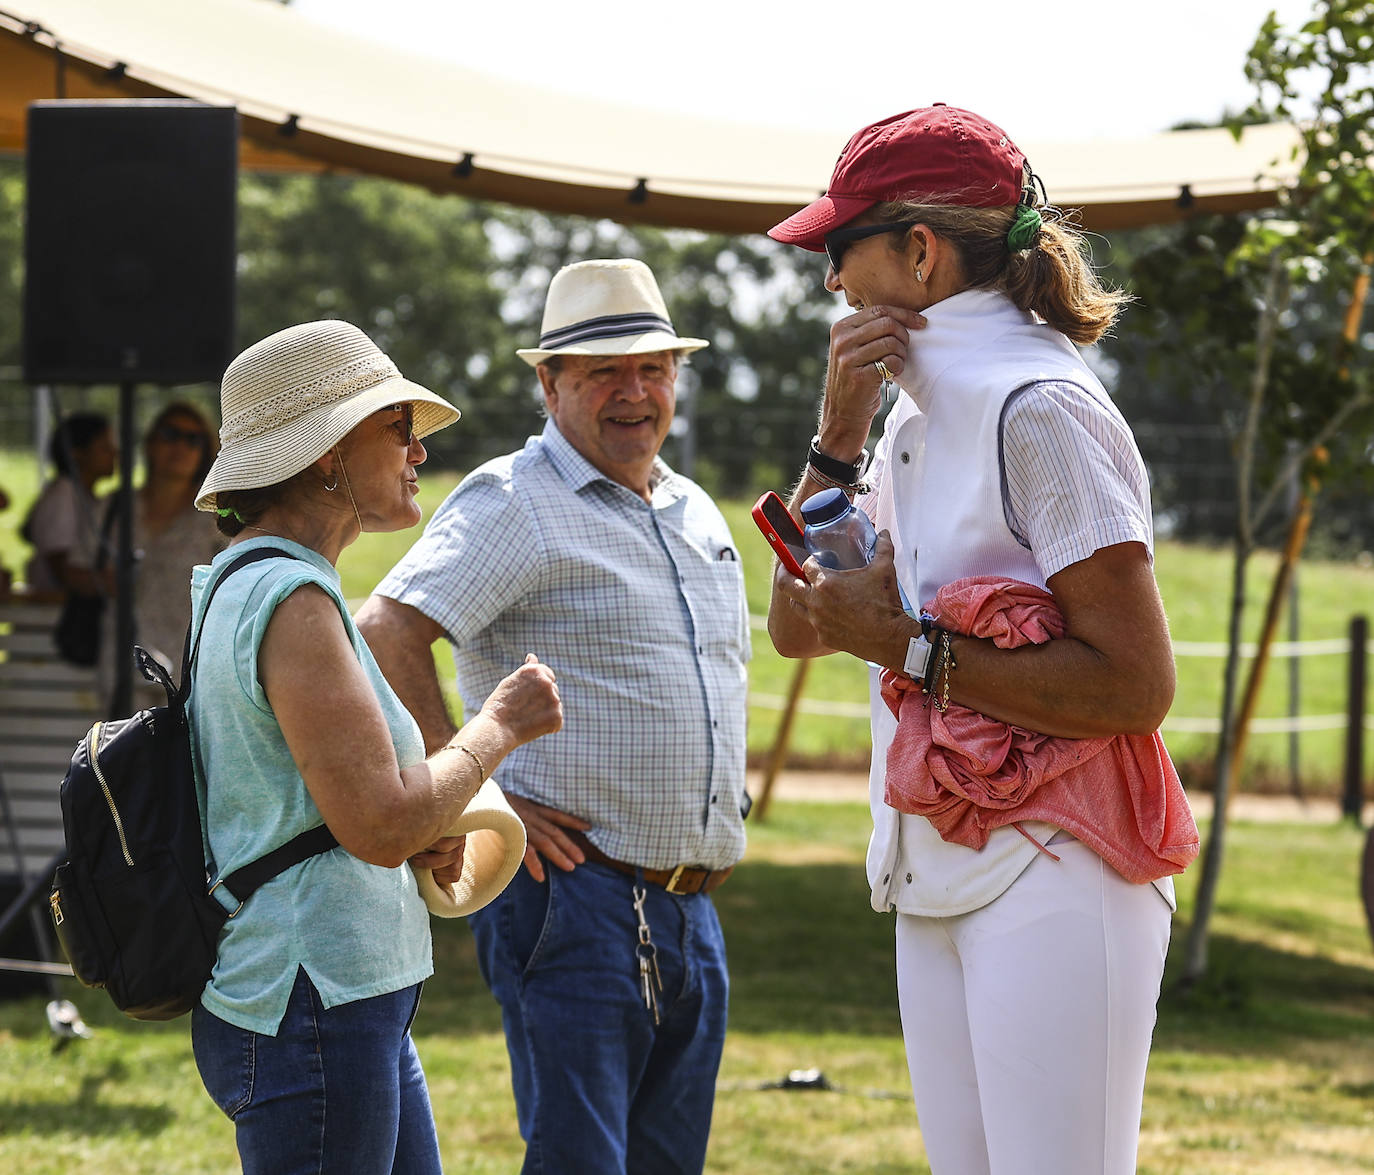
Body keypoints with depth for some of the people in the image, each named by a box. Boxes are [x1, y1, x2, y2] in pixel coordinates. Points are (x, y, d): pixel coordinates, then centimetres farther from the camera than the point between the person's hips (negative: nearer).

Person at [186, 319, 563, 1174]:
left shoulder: (231, 587, 15)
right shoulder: (291, 600, -17)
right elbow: (382, 826, -21)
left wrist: (419, 839, 9)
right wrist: (501, 726, -7)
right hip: (312, 1010, -10)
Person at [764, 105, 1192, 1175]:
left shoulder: (1040, 407, -13)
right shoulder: (916, 417, 15)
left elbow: (1137, 687, -20)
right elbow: (797, 627, 13)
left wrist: (906, 645, -16)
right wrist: (839, 433, 2)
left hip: (1053, 876, -9)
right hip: (939, 876, 9)